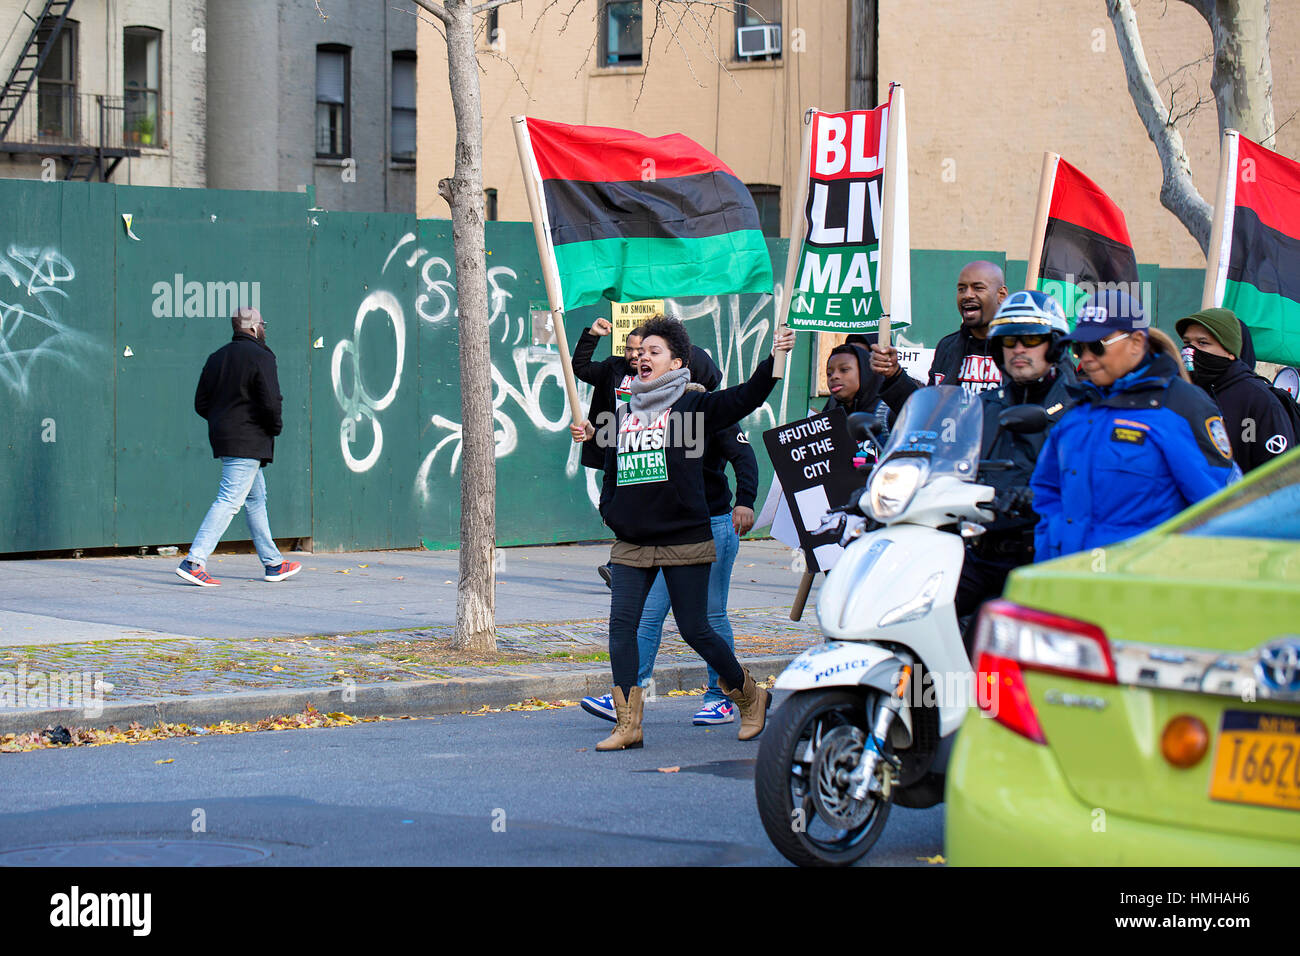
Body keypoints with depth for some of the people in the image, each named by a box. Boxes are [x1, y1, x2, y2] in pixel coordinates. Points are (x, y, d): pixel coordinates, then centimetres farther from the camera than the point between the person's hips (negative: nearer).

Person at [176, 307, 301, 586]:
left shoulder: (217, 357, 13)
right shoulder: (260, 357, -12)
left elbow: (201, 403, 12)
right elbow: (270, 402, -20)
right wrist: (275, 426, -3)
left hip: (223, 438, 9)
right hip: (248, 442, -9)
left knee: (256, 498, 18)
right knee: (229, 501, -10)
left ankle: (273, 563, 24)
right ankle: (194, 561, -18)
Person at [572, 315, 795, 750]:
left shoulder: (692, 406, -1)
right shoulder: (625, 413, 14)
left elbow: (746, 397, -12)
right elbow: (609, 461, 28)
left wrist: (773, 359, -23)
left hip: (684, 539, -5)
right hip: (631, 543, 5)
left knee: (695, 630, 0)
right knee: (621, 624, -8)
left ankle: (750, 697, 23)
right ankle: (628, 725, -3)